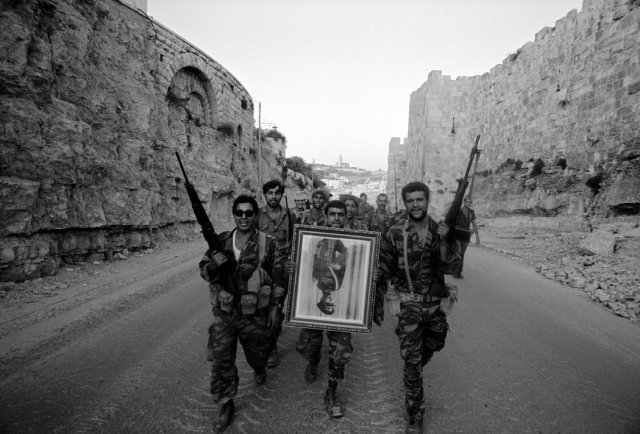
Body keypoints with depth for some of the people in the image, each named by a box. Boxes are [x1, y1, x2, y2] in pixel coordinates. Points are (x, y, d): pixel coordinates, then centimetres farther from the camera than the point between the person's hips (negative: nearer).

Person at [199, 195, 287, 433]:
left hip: (255, 314, -1)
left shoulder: (268, 243, -10)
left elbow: (279, 277, -4)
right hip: (224, 312, 2)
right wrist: (214, 265, -22)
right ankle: (226, 405, 27)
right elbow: (203, 268, 1)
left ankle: (259, 369, 56)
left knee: (257, 352, 19)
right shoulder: (221, 240, -2)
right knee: (221, 359, 5)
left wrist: (275, 307, -5)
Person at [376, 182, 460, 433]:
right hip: (409, 305, -3)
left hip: (436, 303, 3)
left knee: (431, 348, 23)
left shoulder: (441, 231, -2)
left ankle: (413, 372, 54)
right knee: (412, 361, 2)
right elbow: (383, 272, -2)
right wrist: (377, 304, 0)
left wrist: (442, 241, -27)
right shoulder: (395, 235, -8)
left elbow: (451, 266, -10)